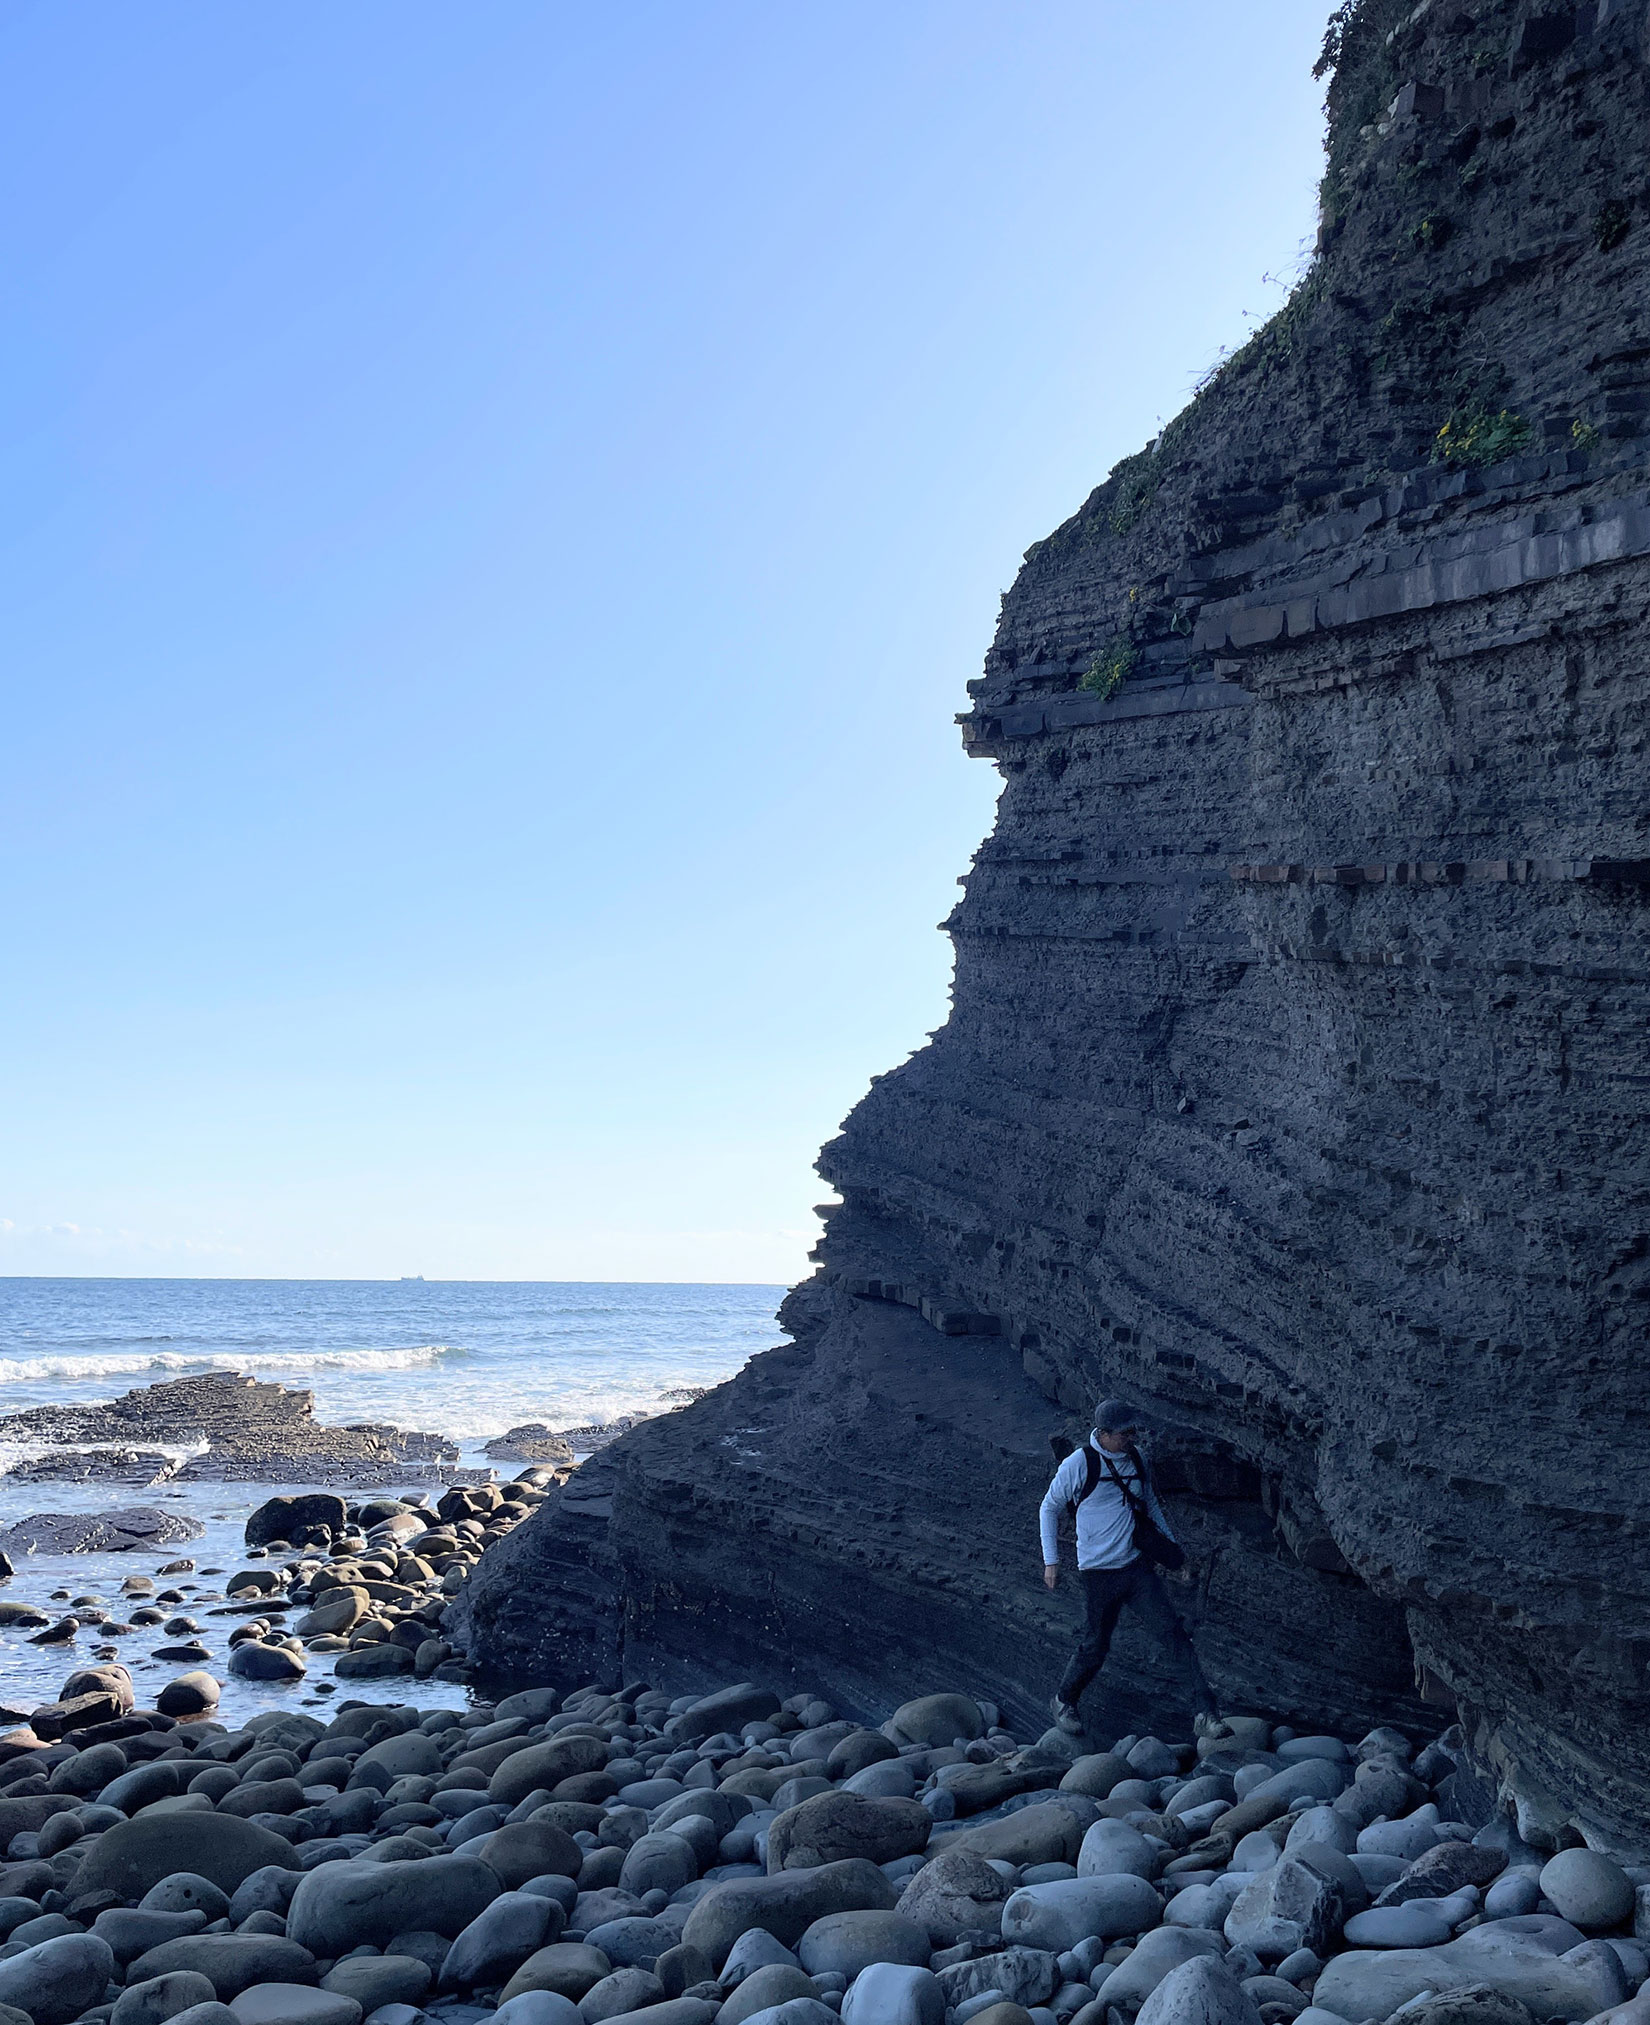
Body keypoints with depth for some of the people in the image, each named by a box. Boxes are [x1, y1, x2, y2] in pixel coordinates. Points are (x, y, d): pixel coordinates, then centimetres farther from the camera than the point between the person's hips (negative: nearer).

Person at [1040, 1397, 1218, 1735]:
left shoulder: (1135, 1458, 4)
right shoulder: (1078, 1464, -12)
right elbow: (1049, 1508, 0)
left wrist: (1168, 1540, 20)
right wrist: (1051, 1560, -2)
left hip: (1138, 1565, 4)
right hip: (1099, 1573, -4)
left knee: (1173, 1633, -7)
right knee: (1096, 1646, 5)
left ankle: (1206, 1712, -7)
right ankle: (1064, 1701, 30)